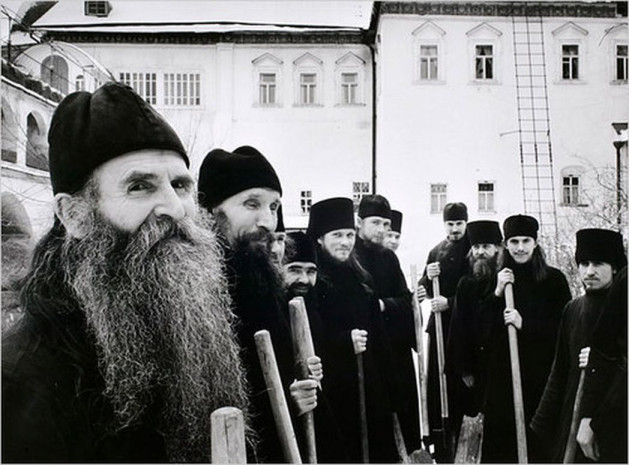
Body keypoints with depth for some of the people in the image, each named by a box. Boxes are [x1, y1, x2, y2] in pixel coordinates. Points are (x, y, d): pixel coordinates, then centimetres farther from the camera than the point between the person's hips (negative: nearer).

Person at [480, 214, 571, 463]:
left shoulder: (553, 279, -1)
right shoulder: (497, 279, 8)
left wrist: (524, 324, -16)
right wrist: (497, 293, -9)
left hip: (541, 372, -2)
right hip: (502, 372, 2)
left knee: (538, 437, -1)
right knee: (501, 429, 4)